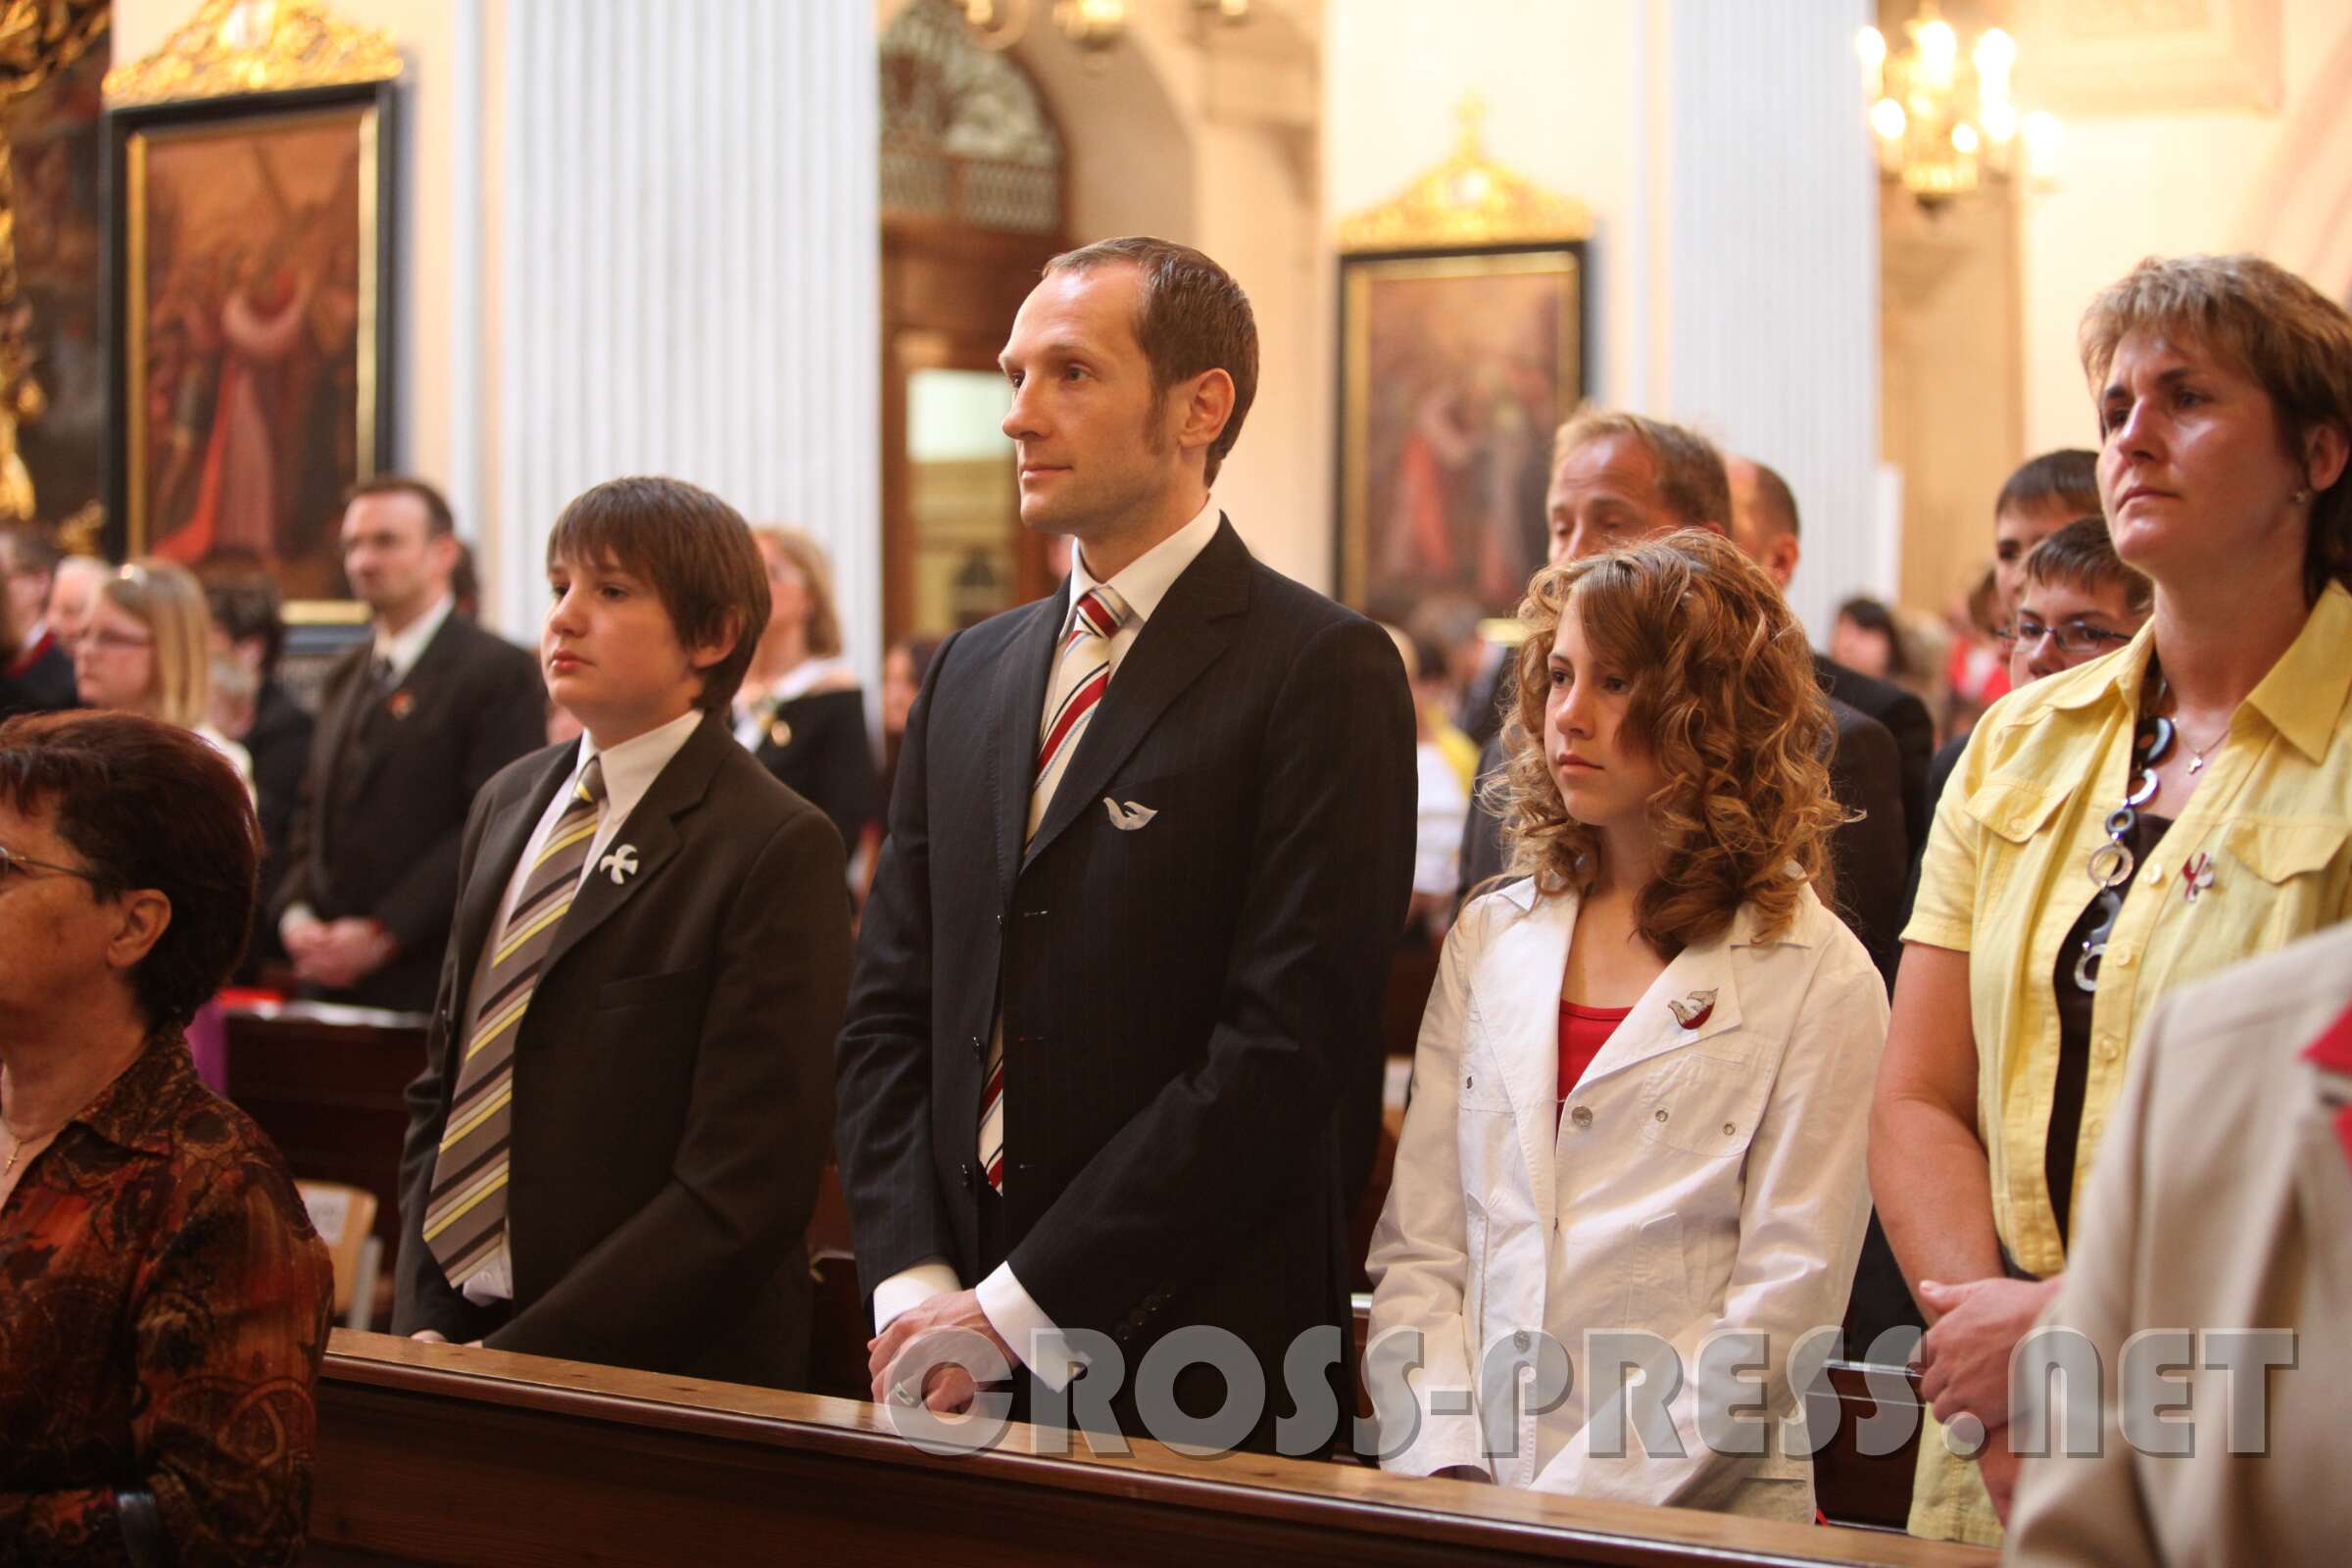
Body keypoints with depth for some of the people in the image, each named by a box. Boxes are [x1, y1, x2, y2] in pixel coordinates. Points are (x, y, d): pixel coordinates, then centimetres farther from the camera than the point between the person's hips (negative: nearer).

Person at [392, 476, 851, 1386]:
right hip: (451, 1336, 5)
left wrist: (517, 1357, -15)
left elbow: (740, 1191, -15)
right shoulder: (507, 806, 11)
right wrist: (422, 1322, 3)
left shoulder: (777, 849, -11)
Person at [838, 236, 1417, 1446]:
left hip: (1191, 1361, -5)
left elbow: (1288, 1040, -15)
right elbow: (889, 1006, 12)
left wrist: (1019, 1306, -15)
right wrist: (910, 1283, -3)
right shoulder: (970, 673, 14)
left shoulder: (1324, 670, -8)